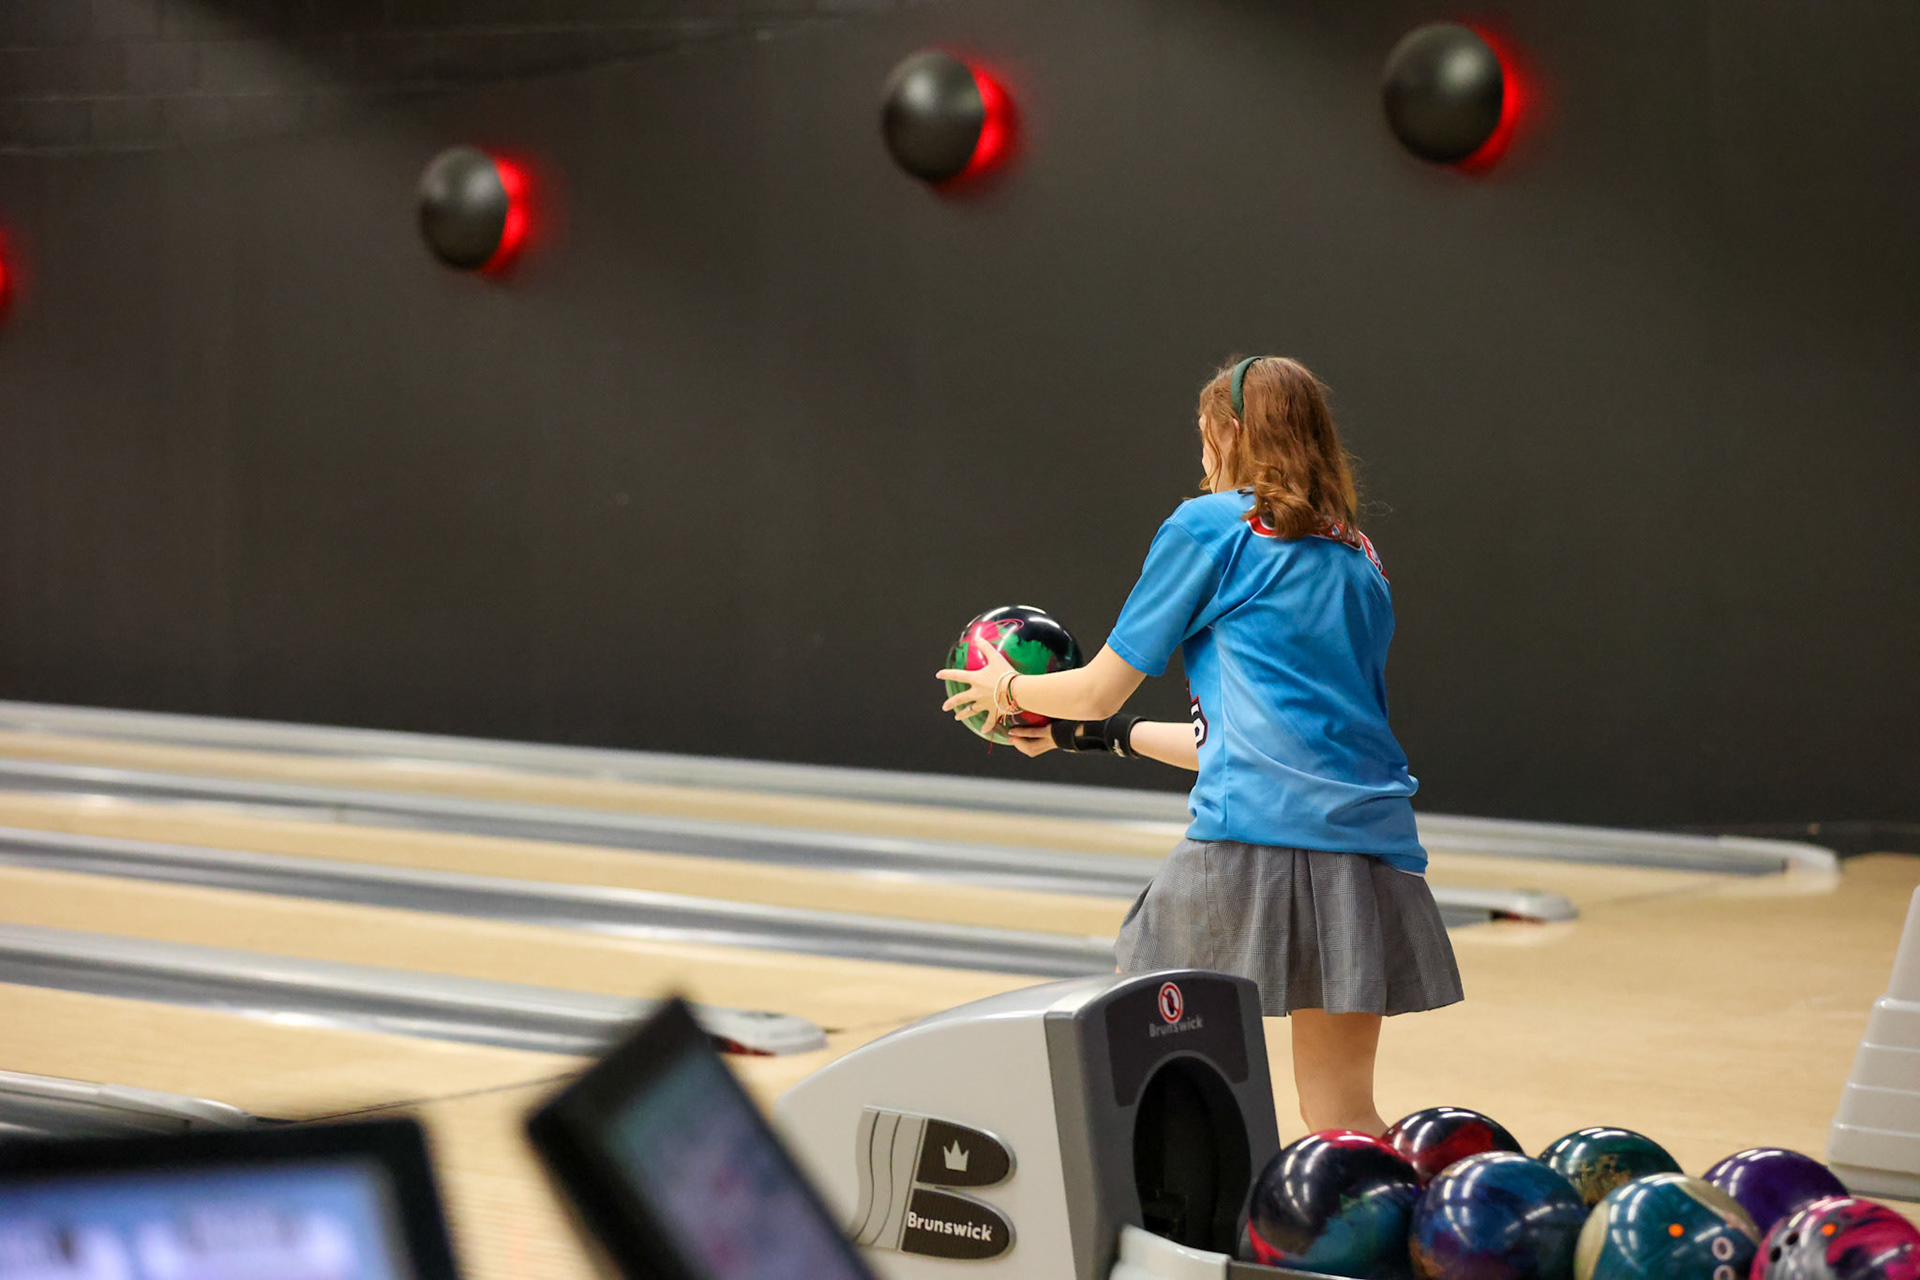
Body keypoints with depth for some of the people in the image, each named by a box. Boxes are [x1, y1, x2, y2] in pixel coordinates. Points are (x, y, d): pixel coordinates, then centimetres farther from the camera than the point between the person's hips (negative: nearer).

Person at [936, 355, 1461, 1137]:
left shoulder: (1209, 526, 4)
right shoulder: (1357, 560, 24)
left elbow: (1101, 688, 10)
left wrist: (1010, 690, 31)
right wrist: (1091, 734, 37)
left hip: (1255, 839, -7)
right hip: (1370, 846, 7)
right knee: (1342, 1121, 12)